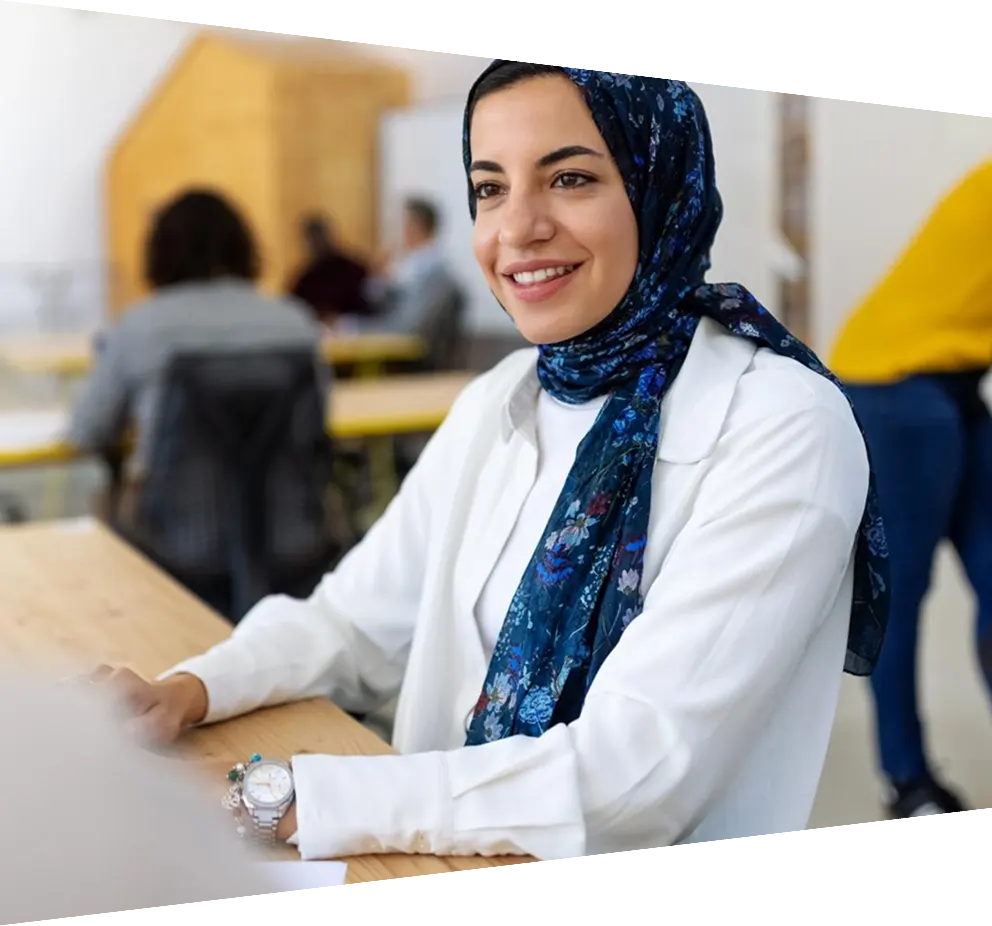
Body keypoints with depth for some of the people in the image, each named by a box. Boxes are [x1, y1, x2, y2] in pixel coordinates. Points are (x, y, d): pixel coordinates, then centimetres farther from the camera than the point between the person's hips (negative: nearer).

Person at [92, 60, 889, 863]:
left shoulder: (786, 428, -17)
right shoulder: (497, 404, 4)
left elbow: (631, 774, -23)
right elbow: (359, 623, 8)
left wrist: (281, 798, -25)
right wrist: (182, 695, -11)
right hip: (459, 860, 5)